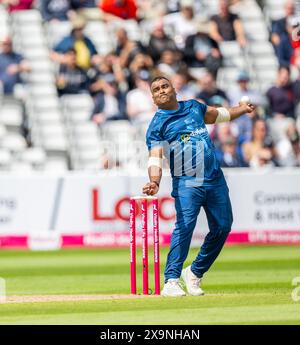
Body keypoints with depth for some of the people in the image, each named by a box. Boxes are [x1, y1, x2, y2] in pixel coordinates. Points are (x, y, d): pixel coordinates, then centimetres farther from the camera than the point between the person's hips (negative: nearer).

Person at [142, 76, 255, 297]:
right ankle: (171, 281, -23)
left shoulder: (194, 107, 15)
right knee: (185, 225, -21)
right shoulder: (157, 125, -1)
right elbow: (155, 156, -14)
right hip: (187, 183, -6)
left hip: (215, 178, 6)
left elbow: (217, 115, 36)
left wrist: (242, 109, 29)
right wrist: (155, 182, -31)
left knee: (223, 226, 4)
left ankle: (195, 272, 20)